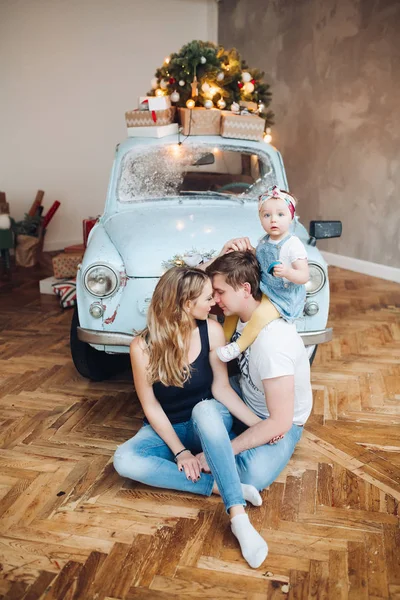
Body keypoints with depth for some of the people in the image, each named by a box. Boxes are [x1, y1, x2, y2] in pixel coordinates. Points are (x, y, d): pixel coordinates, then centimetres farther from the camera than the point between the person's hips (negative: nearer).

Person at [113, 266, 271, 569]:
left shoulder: (212, 331, -16)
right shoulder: (143, 346, -20)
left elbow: (221, 387, -13)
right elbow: (151, 407, -14)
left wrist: (259, 423, -23)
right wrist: (180, 451, -21)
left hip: (210, 422, 0)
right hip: (167, 428, 1)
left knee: (204, 409, -38)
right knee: (124, 459, -30)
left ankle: (239, 517, -41)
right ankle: (217, 485, -26)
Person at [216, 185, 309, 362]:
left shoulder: (293, 245, -18)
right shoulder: (263, 241, 4)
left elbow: (304, 277, -21)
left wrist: (287, 272, -40)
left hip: (284, 295, -8)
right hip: (262, 289, 9)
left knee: (260, 314, -31)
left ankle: (237, 347, -18)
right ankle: (224, 338, 16)